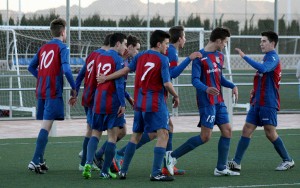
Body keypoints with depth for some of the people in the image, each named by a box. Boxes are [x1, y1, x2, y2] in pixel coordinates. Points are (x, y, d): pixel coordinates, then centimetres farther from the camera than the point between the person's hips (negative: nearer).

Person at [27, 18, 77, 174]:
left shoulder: (44, 48, 15)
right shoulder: (62, 48, -6)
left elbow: (31, 67, 20)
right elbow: (66, 69, -17)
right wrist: (73, 88, -9)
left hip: (41, 91, 7)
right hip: (54, 92, -7)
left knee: (45, 125, 16)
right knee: (46, 126, -10)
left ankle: (40, 161, 16)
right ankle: (35, 161, -17)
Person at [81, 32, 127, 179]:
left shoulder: (99, 58, 12)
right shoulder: (117, 59, -9)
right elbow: (119, 83, -14)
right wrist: (122, 103, -13)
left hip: (98, 101, 6)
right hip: (113, 102, -6)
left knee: (95, 134, 9)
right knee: (112, 136, 1)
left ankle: (88, 163, -12)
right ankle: (105, 171, 0)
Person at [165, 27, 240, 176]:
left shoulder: (220, 56, 14)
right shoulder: (200, 57, -11)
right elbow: (195, 80, -17)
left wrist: (232, 86, 9)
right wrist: (206, 89, -36)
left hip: (219, 101, 8)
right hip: (206, 102, -8)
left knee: (227, 131, 4)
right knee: (205, 137, -10)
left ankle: (221, 168, 12)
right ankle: (172, 156, 0)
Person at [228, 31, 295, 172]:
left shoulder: (273, 58, -12)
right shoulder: (267, 58, 19)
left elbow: (262, 68, -33)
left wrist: (245, 57, -30)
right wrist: (256, 89, 13)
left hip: (268, 103, -9)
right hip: (257, 102, 9)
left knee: (270, 133, -6)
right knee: (247, 129, 2)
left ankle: (288, 161, 7)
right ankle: (236, 162, 0)